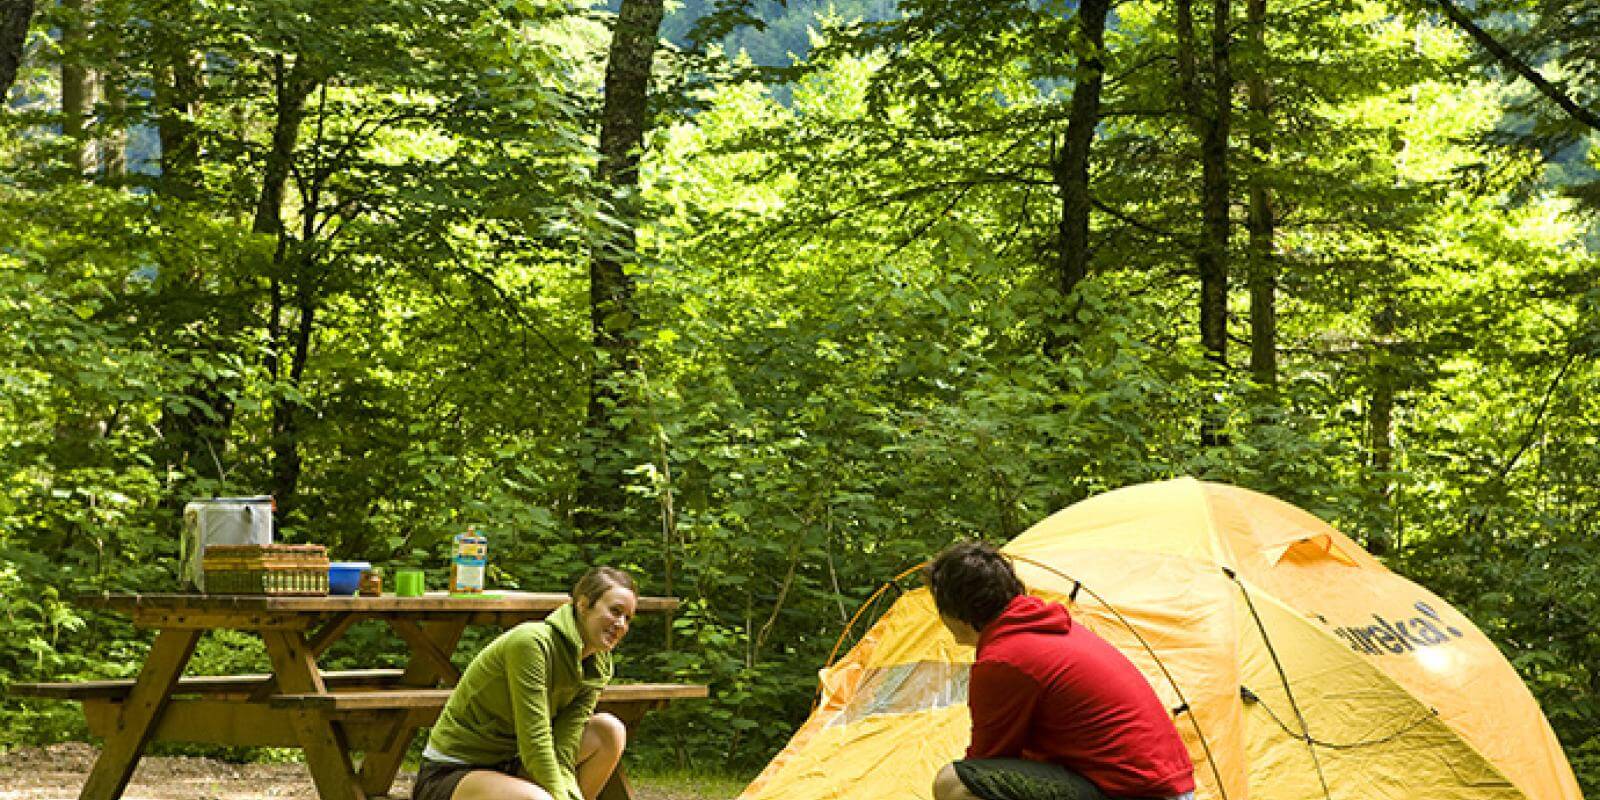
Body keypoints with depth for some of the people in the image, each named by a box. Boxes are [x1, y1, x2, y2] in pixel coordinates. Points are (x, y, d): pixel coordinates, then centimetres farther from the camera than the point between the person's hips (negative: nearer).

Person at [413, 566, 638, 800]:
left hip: (510, 765, 8)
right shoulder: (532, 642, -22)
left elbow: (563, 755, -8)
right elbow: (535, 745, -26)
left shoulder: (598, 669, 2)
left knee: (610, 731, -3)